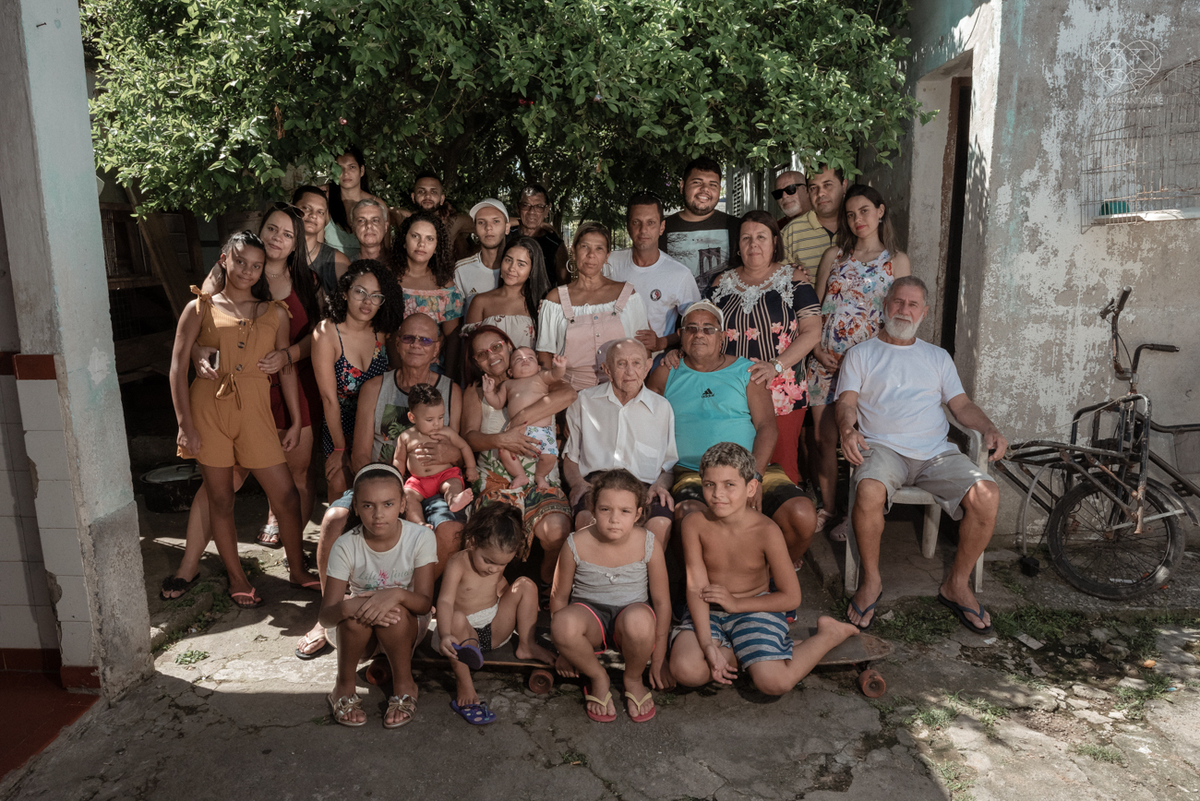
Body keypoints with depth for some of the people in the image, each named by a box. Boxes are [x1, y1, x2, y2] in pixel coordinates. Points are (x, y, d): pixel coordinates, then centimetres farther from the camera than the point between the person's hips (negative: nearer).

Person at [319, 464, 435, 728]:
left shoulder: (420, 537, -20)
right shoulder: (346, 546, -19)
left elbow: (424, 602, -22)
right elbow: (326, 616, -21)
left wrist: (397, 594, -44)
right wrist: (347, 606, -45)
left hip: (405, 627, 0)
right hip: (356, 631, 1)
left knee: (394, 610, -34)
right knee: (355, 614, -33)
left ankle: (404, 686, -10)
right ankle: (344, 688, -7)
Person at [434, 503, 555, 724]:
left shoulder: (497, 562, 1)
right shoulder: (458, 563, -19)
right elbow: (445, 601, -32)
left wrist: (526, 606, 6)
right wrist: (445, 635, -49)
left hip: (495, 628, 6)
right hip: (466, 631, -6)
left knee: (526, 584, -9)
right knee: (457, 619, -41)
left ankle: (526, 646, -1)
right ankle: (464, 686, -31)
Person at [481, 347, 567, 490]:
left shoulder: (541, 377, 14)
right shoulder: (508, 384, 22)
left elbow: (555, 375, -4)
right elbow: (498, 403, 24)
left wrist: (560, 368, -26)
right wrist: (489, 392, 7)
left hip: (542, 430, -2)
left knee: (549, 455, -21)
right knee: (504, 451, -20)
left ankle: (540, 476, 12)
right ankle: (520, 475, 6)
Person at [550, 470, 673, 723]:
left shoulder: (648, 545, -12)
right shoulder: (576, 545, -13)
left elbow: (661, 601, -3)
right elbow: (559, 597, 0)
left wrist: (659, 660, -1)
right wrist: (565, 650, 6)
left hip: (631, 612, 0)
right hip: (590, 614, 0)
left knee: (638, 619, -39)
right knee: (563, 622, -37)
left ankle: (633, 679, -4)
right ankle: (598, 678, -4)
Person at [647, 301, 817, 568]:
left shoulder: (746, 371, 11)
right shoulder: (667, 374, 13)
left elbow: (767, 428, 3)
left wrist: (755, 477, -12)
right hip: (691, 474, -1)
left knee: (803, 517, -23)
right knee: (688, 516, -36)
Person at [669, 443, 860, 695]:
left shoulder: (766, 532, -20)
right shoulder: (694, 524, -15)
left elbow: (791, 598, -11)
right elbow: (696, 587, -16)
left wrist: (736, 604, -15)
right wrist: (708, 646, -26)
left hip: (754, 608, -1)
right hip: (708, 610, 2)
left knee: (774, 682, -21)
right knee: (686, 670, -25)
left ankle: (830, 634, 6)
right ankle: (742, 653, 1)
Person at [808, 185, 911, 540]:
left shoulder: (897, 261, 4)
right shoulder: (834, 256, 10)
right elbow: (815, 307, 9)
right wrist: (818, 349, -4)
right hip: (825, 360, 2)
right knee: (823, 437, 4)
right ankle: (827, 507, 20)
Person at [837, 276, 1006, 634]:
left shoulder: (938, 357, 26)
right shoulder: (861, 354, 16)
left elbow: (962, 404, 18)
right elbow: (846, 403, 4)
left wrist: (990, 429, -3)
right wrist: (847, 430, -19)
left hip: (936, 452, 3)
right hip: (882, 447, -3)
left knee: (986, 494, -25)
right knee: (869, 491, -37)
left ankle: (957, 584, -4)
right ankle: (871, 580, -13)